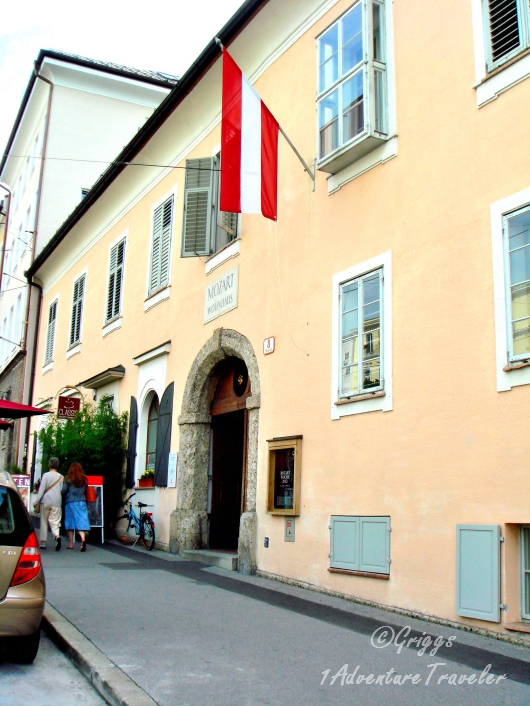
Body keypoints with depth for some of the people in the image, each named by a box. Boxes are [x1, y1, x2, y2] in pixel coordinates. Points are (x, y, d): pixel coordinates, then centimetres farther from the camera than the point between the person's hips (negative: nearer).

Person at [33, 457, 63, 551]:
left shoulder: (46, 475, -2)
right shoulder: (61, 477, 6)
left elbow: (42, 489, -6)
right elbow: (62, 490, 9)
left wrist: (36, 501, -2)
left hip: (46, 501, -2)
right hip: (57, 502, 2)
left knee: (44, 521, 10)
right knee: (54, 522, 2)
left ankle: (43, 542, 11)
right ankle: (57, 536, -27)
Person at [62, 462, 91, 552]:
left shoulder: (69, 479, -4)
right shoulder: (84, 479, 5)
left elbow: (64, 490, -4)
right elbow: (86, 491, 10)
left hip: (70, 502, -2)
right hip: (82, 501, 2)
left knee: (70, 522, 9)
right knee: (81, 520, -4)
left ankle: (71, 544, 14)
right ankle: (83, 538, -29)